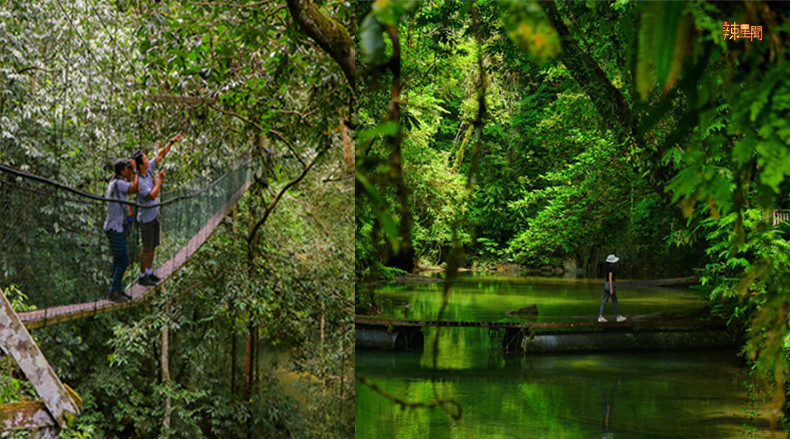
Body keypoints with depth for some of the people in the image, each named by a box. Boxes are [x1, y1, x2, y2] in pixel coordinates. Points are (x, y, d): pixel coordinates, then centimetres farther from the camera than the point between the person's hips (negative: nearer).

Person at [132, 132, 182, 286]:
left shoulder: (149, 169, -3)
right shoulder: (139, 181, -26)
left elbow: (160, 155, 5)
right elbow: (152, 196, -30)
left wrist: (172, 142, -1)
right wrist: (160, 180, -25)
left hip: (154, 214, 8)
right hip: (146, 218, -8)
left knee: (153, 246, 17)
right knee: (147, 248, 2)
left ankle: (149, 272, 29)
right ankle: (142, 276, 13)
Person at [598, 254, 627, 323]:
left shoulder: (608, 267, 14)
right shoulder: (611, 268, -16)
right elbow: (610, 278, -20)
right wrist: (611, 289, -21)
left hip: (606, 285, 9)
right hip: (610, 285, -9)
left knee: (604, 301, 4)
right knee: (615, 301, 3)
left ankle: (600, 317, -2)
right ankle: (619, 317, 13)